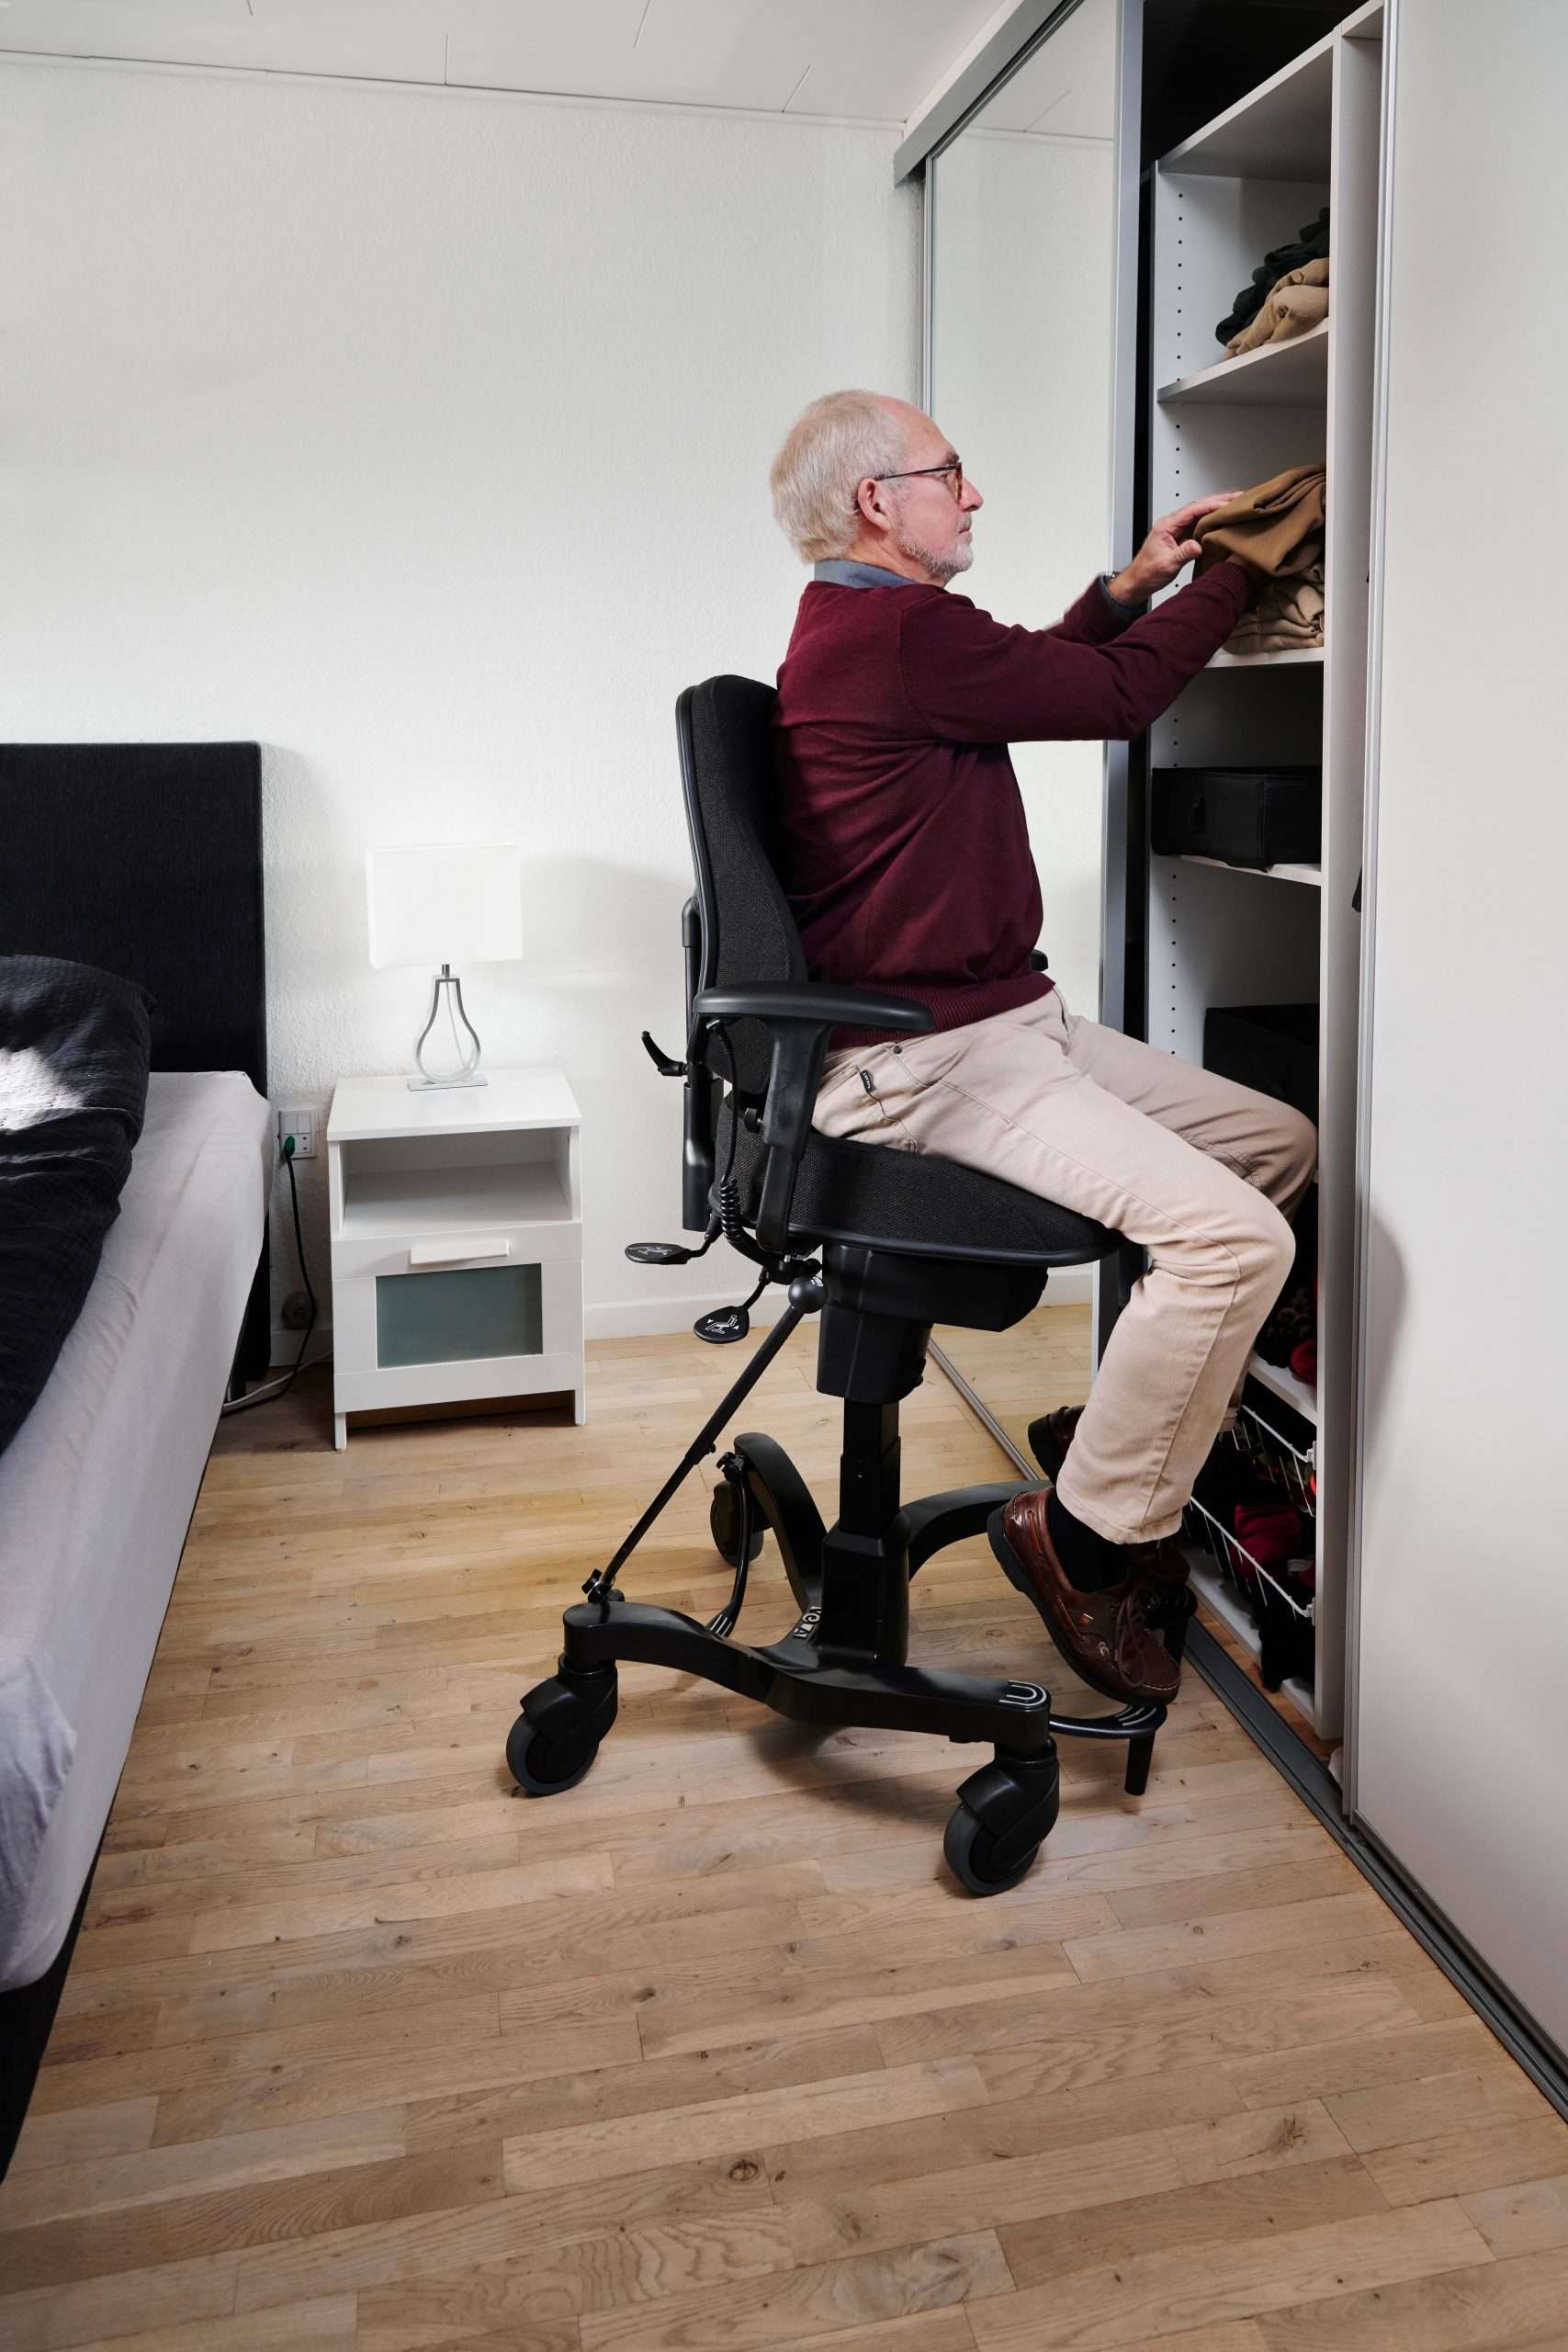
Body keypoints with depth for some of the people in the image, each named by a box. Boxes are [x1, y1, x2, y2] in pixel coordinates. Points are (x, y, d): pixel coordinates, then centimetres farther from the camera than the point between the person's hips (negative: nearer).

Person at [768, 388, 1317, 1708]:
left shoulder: (862, 630, 18)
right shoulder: (899, 632, -15)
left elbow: (1040, 681, 32)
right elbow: (1120, 696, -8)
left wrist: (1130, 585, 22)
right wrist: (1244, 569, 7)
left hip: (1006, 1020, 11)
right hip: (926, 1060, -11)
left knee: (1283, 1145, 8)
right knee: (1234, 1236, -24)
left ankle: (1127, 1435, 16)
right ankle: (1081, 1532, -6)